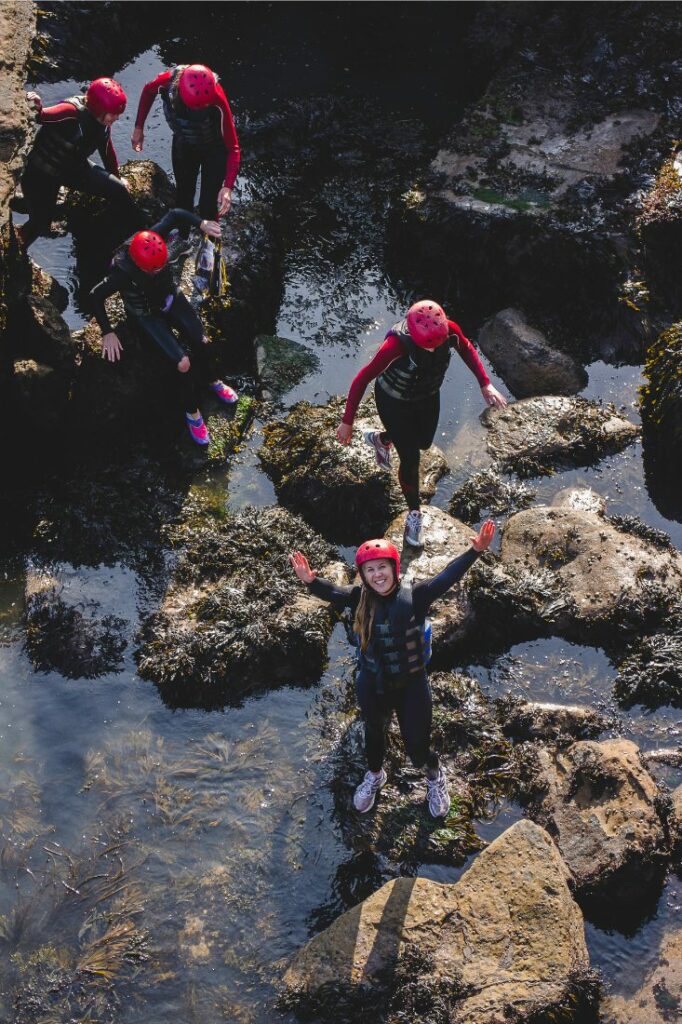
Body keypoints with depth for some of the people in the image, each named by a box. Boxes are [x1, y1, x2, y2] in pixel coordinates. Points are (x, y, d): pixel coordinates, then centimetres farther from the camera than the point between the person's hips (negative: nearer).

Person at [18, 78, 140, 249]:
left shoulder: (104, 124, -8)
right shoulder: (72, 112, -32)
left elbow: (107, 150, 11)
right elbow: (43, 116, -47)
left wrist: (116, 178, 24)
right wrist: (37, 109, -71)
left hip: (74, 167, 7)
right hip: (43, 172, -7)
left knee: (118, 190, 3)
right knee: (40, 225, -7)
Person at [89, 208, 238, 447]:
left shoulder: (155, 239, -27)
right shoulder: (122, 273, -37)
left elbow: (175, 215, -10)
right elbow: (95, 297, -24)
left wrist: (202, 224, -23)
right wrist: (107, 333, -21)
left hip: (171, 298, 4)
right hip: (148, 315, -4)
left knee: (201, 342, -14)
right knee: (183, 363, -19)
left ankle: (209, 381, 18)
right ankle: (192, 412, 4)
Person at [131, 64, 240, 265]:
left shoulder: (217, 101, -41)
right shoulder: (169, 80, -34)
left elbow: (233, 147, -34)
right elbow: (148, 91, -7)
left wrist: (228, 187, -43)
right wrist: (138, 128, -2)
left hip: (214, 148, -3)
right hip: (183, 146, 3)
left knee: (209, 200, 1)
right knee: (183, 193, 18)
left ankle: (207, 243, 29)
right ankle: (182, 238, 42)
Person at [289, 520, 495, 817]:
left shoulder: (414, 596, -19)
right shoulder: (359, 598, -13)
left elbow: (447, 577, -29)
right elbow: (332, 592, -25)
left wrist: (474, 551, -43)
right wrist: (310, 581, -47)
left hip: (411, 684, -2)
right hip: (371, 685, 2)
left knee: (417, 744, 10)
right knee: (374, 734, 26)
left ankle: (435, 776, 46)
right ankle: (375, 776, 59)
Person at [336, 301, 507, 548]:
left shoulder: (450, 330, -31)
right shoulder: (397, 344, -42)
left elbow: (467, 349, -6)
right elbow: (362, 379, -32)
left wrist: (485, 384, -9)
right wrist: (347, 421, -27)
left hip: (427, 397, 5)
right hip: (394, 403, -5)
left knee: (424, 442, 29)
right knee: (411, 460, 2)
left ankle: (380, 439, 60)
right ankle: (414, 514, 29)